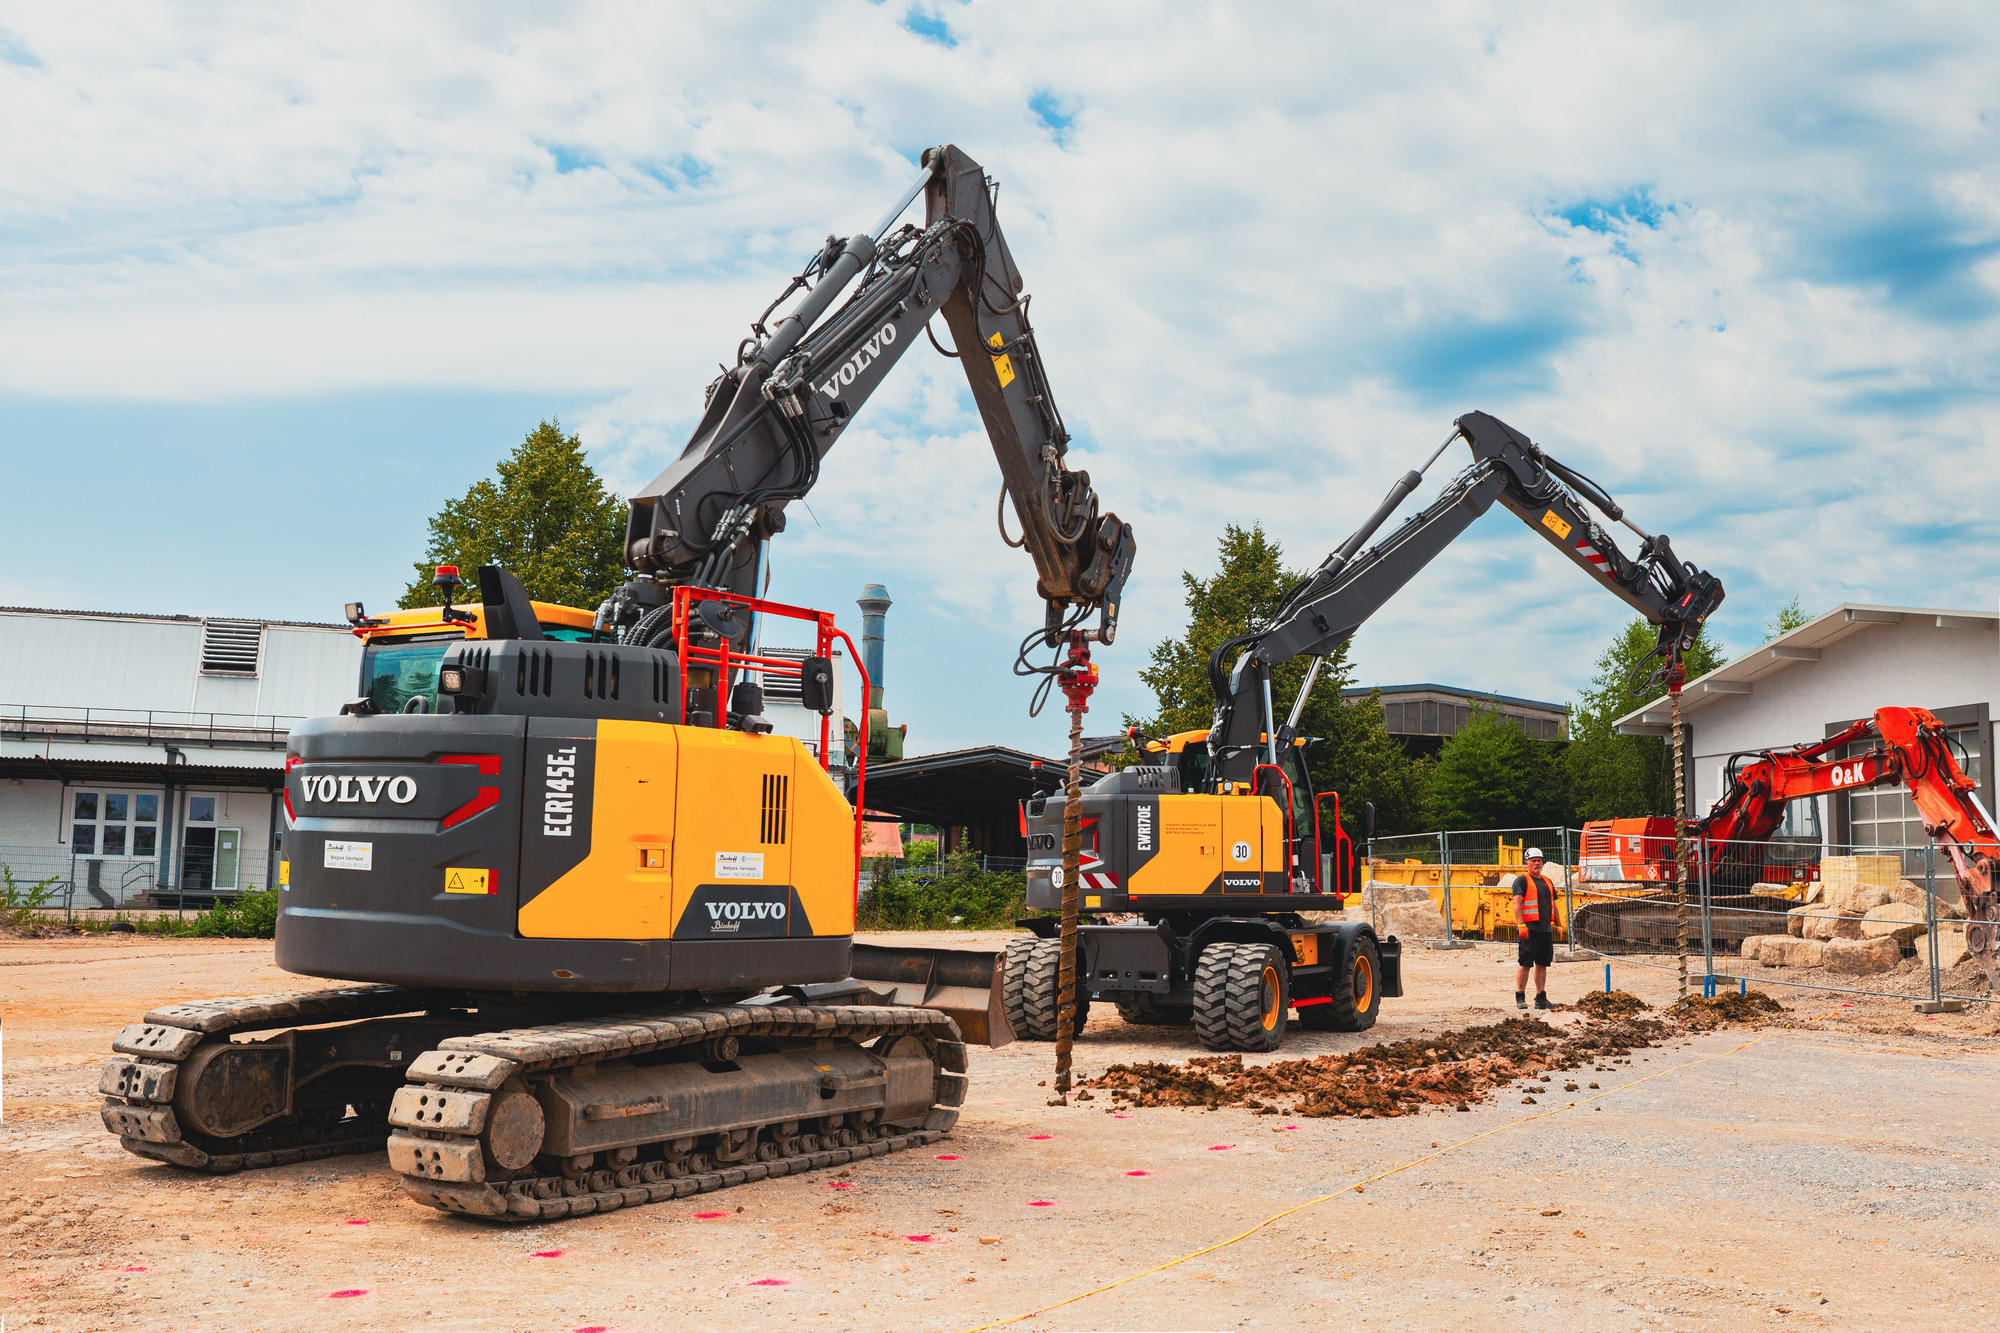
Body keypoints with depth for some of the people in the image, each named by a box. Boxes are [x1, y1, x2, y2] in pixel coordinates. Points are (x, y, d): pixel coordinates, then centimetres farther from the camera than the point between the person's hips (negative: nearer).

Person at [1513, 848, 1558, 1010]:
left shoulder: (1547, 882, 19)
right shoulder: (1522, 881, -3)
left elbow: (1553, 905, 25)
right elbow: (1517, 904, -12)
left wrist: (1558, 925, 19)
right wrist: (1521, 925, -22)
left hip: (1546, 930, 7)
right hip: (1530, 929, -7)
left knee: (1542, 965, 9)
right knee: (1525, 964, -7)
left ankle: (1541, 998, 15)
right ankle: (1520, 998, -2)